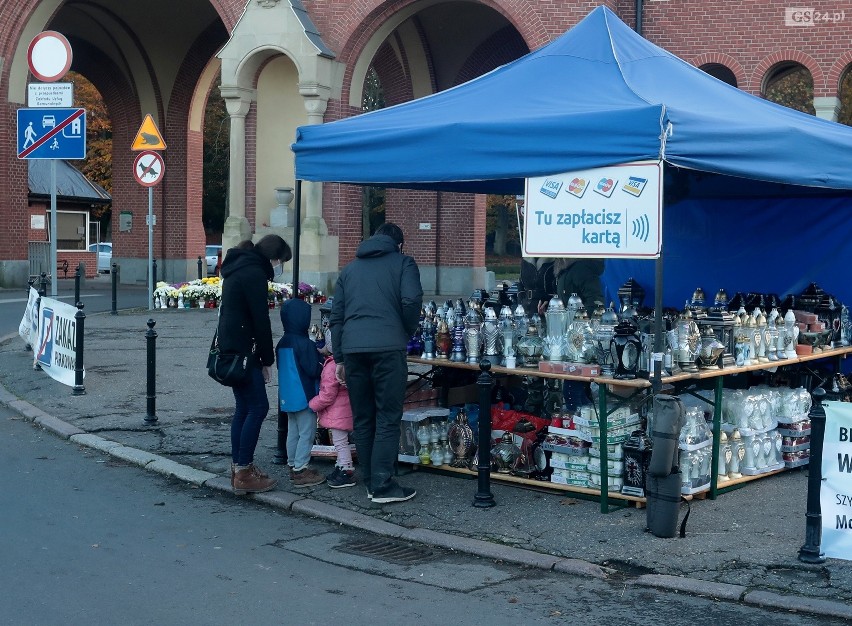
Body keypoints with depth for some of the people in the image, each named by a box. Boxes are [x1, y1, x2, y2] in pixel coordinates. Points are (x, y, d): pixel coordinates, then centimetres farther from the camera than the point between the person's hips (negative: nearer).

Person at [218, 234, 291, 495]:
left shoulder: (238, 268, 18)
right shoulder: (254, 273, -13)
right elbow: (260, 320, -15)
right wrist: (267, 359, -7)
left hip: (230, 347, 10)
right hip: (243, 350, -10)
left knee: (244, 407, 13)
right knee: (258, 407, -7)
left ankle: (239, 468, 16)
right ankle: (244, 474, -7)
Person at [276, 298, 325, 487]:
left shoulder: (282, 343, 8)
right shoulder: (305, 344, -19)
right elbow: (313, 370, -20)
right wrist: (323, 357, -2)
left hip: (287, 397, 9)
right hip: (303, 397, -9)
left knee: (293, 432, 16)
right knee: (307, 433, -3)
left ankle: (293, 466, 23)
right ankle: (301, 470, -3)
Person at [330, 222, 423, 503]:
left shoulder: (350, 268, 23)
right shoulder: (403, 262, 10)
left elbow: (336, 316, 19)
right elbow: (411, 300, -7)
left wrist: (339, 358, 20)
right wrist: (407, 333, 10)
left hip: (352, 348, 4)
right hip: (387, 347, -4)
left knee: (362, 419, 11)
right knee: (388, 419, -1)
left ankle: (371, 482, 16)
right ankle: (382, 486, -3)